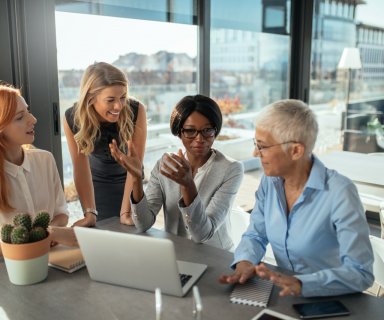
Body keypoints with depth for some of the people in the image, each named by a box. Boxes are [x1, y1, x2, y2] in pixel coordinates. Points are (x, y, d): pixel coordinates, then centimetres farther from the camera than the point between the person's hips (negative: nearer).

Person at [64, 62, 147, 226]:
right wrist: (90, 213, -26)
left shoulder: (136, 111, -31)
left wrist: (126, 212, -30)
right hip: (96, 181, 0)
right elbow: (81, 168, -21)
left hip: (126, 179, 0)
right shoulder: (73, 118, -26)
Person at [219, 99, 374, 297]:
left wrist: (301, 284, -34)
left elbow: (361, 272, -22)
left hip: (330, 301, -3)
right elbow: (255, 235, 5)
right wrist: (245, 262, -15)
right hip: (283, 296, 4)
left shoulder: (339, 193, -20)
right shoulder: (269, 181, -3)